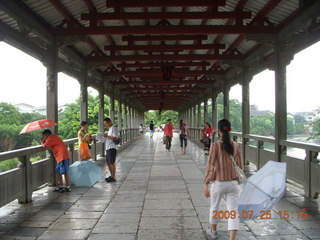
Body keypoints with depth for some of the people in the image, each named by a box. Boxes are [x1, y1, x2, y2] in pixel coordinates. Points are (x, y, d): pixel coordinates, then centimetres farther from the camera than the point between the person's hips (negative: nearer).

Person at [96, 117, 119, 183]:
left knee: (112, 163, -6)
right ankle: (111, 176, 24)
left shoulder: (114, 129, -9)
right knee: (108, 163, 13)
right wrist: (105, 136, 12)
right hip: (108, 148, 10)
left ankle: (113, 178, -1)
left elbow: (115, 138, -18)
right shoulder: (110, 129, 20)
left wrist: (107, 136, -14)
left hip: (112, 148, -10)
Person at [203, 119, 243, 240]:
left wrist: (206, 184, -6)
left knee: (214, 207, 21)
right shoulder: (236, 146, -2)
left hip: (219, 183, -2)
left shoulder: (215, 146, -13)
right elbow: (240, 166, 4)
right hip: (233, 183, 2)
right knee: (233, 211, 6)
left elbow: (211, 166, -12)